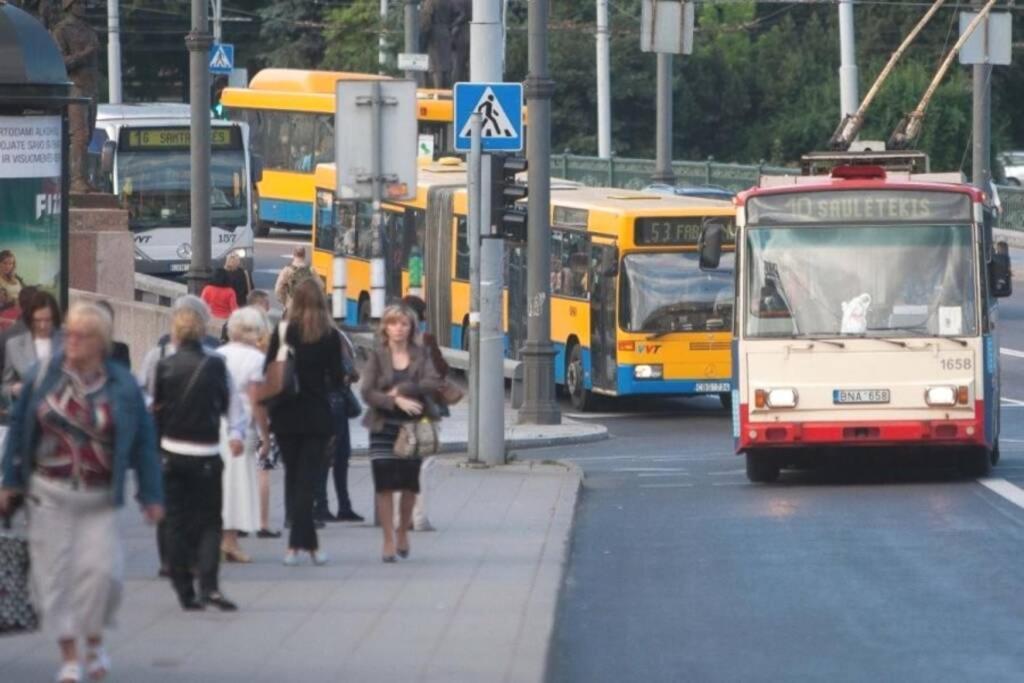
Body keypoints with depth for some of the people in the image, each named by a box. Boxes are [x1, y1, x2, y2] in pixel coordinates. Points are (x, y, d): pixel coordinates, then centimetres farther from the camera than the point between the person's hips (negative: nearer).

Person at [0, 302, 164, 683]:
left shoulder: (122, 386, -3)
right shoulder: (44, 376, -1)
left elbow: (143, 441, 2)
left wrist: (151, 495, 1)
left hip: (98, 497, -1)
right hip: (49, 493, 1)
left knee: (101, 569, -10)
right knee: (55, 573, 0)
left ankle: (94, 640, 16)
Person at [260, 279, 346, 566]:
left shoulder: (282, 333, -5)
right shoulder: (330, 336, -6)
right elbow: (337, 377, -4)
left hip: (286, 416, 1)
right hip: (317, 417, -1)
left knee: (293, 478, 12)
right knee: (306, 479, 0)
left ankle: (308, 543, 11)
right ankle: (296, 544, -10)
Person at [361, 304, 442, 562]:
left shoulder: (420, 355, 4)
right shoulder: (377, 356, 0)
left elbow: (433, 383, -10)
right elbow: (368, 392, -9)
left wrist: (402, 390, -17)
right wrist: (396, 401, -21)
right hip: (384, 427, -1)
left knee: (410, 485, 4)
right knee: (385, 485, -5)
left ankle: (403, 532, 26)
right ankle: (388, 541, 2)